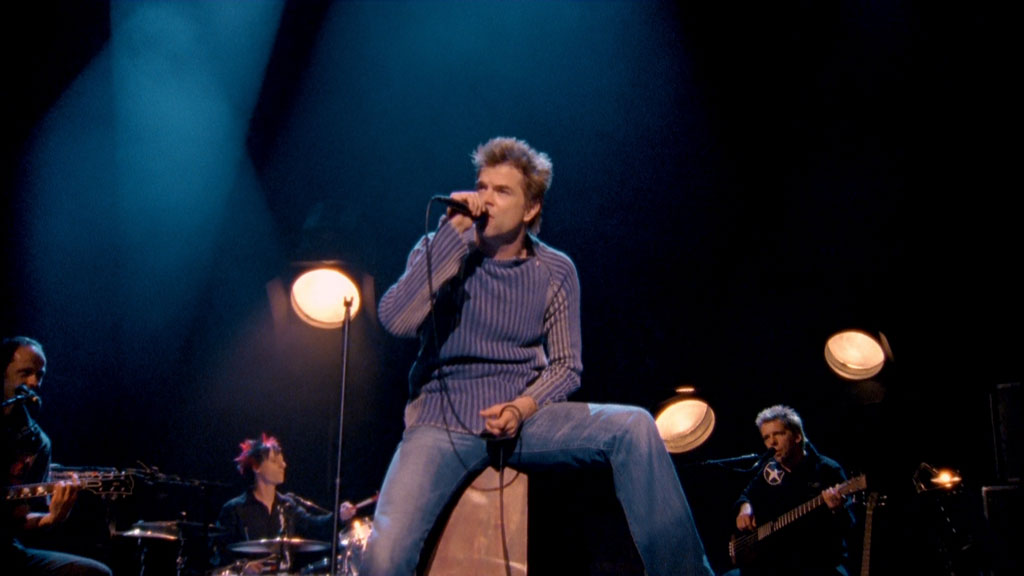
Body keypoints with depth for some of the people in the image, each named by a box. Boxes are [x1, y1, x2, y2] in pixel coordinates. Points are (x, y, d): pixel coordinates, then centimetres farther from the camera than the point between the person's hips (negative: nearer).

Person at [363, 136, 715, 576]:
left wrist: (523, 408, -15)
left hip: (524, 416, 2)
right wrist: (454, 231, -18)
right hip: (443, 419, -1)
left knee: (633, 427, -24)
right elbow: (396, 321, -17)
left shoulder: (555, 271, 4)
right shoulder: (438, 251, 1)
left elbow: (566, 365, 6)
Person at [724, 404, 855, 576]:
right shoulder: (768, 470, 12)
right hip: (773, 560, 4)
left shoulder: (827, 470, -4)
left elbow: (848, 527, -9)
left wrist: (838, 510, -31)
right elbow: (747, 495, 29)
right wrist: (744, 507, 7)